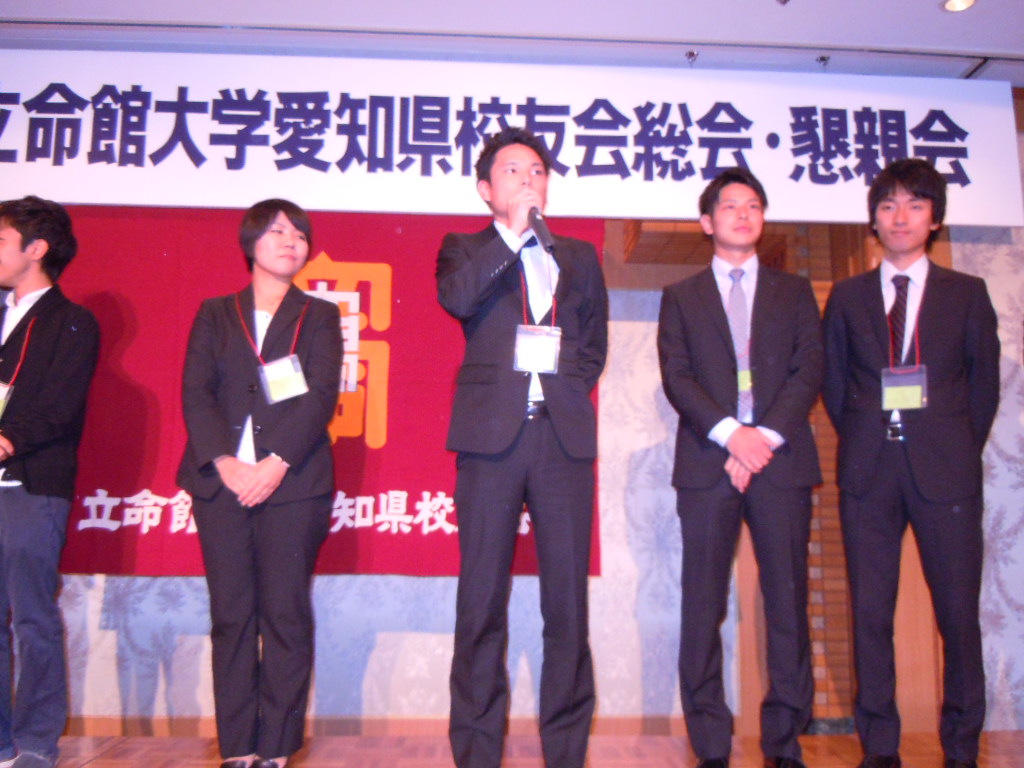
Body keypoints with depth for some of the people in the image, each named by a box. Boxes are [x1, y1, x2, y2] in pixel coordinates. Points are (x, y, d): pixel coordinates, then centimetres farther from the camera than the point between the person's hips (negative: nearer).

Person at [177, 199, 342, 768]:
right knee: (231, 615, 4)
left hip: (293, 481, -1)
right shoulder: (214, 314, 16)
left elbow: (321, 396, -2)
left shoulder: (319, 315, 11)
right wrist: (224, 462, -11)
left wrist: (276, 464, -14)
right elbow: (195, 393, 4)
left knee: (285, 614, -1)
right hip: (220, 480, 2)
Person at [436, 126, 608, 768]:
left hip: (564, 433, 2)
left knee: (568, 600, 2)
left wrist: (566, 384, 4)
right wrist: (512, 233, -9)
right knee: (482, 600, 0)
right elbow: (456, 298, -10)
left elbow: (595, 346, 21)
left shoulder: (579, 257, 21)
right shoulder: (466, 249, 13)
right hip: (492, 433, -2)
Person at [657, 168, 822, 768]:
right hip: (708, 462, -1)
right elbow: (677, 377, 2)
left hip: (782, 458, 1)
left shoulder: (795, 292, 18)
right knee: (704, 607, -1)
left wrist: (766, 436, -9)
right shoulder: (682, 297, 15)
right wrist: (730, 433, -12)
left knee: (788, 603, 2)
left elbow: (810, 370, 5)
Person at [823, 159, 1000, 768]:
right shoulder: (847, 297, 10)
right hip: (868, 471, 1)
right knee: (870, 611, 4)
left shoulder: (967, 294, 8)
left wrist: (957, 450, 6)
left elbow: (985, 384, 10)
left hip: (945, 469, 0)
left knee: (959, 610, 4)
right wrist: (866, 444, 5)